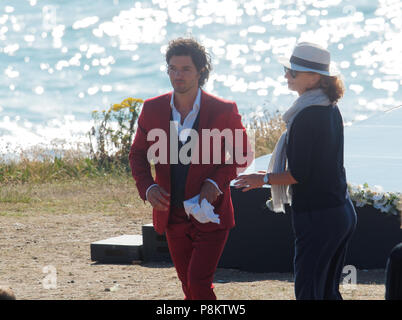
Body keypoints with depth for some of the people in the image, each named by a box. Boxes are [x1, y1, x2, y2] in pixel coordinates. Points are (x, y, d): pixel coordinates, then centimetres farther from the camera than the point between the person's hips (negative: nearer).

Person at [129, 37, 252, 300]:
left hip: (210, 215, -4)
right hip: (173, 216, 4)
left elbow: (242, 154, 1)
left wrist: (217, 182, -14)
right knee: (190, 287, 12)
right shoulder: (153, 109, 0)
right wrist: (147, 187, -7)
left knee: (198, 282, -15)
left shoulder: (223, 111, -9)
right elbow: (138, 154, 11)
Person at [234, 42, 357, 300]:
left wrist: (264, 179, -5)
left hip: (316, 216, -9)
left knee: (308, 291, -5)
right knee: (328, 292, 15)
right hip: (343, 212, 9)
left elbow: (299, 174, -18)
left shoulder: (306, 116, -18)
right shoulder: (331, 109, 11)